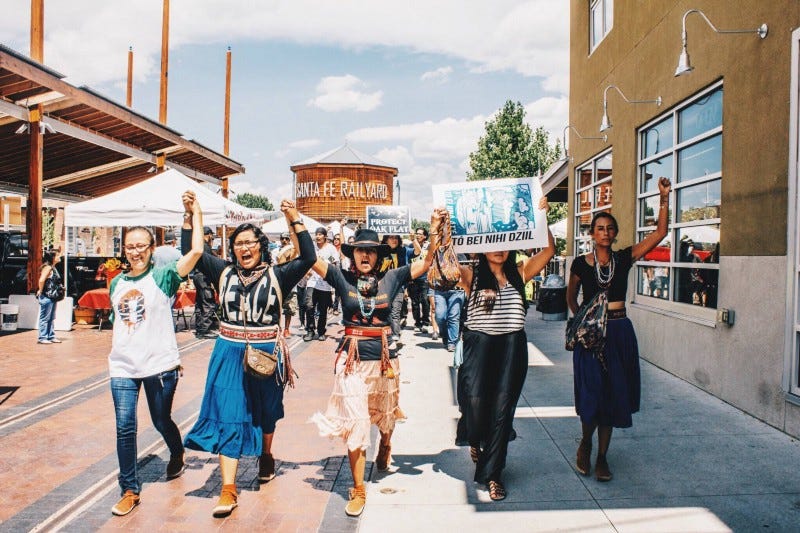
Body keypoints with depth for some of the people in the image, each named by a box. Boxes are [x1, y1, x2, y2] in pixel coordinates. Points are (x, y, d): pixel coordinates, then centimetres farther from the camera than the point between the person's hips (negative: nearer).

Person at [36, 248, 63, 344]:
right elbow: (41, 280, -26)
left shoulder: (53, 268, 13)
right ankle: (42, 338, 4)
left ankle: (51, 336, 21)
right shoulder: (47, 267, -16)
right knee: (45, 318, -2)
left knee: (52, 318, 14)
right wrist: (40, 291, -16)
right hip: (46, 296, -10)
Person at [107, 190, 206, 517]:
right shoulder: (117, 283, 9)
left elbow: (196, 250, -21)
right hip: (122, 366, 4)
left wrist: (195, 213, -16)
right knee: (124, 427, -1)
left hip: (158, 364, -3)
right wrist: (114, 357, 15)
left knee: (162, 421, 13)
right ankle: (130, 490, 14)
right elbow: (117, 323, 18)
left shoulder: (163, 276, -7)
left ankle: (177, 455, 46)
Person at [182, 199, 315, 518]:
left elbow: (308, 258, -15)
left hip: (265, 353, -1)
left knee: (265, 412, 18)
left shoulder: (276, 275, -4)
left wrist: (295, 221, -20)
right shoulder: (224, 272, 3)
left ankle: (266, 456, 46)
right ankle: (228, 490, 1)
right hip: (229, 354, 1)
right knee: (228, 416, -3)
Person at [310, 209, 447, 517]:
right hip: (352, 358, -1)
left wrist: (435, 232, -14)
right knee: (355, 422, -3)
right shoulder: (343, 278, -4)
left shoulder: (391, 278, -3)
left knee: (385, 415, 22)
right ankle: (358, 490, 10)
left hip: (384, 357, 2)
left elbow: (427, 263, -4)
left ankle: (384, 451, 56)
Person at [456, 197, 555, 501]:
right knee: (475, 399, -13)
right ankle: (475, 440, 25)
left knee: (502, 408, 3)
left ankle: (492, 473, 17)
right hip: (479, 344, -2)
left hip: (512, 347, 2)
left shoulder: (519, 274, 7)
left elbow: (549, 250, 1)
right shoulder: (471, 276, 1)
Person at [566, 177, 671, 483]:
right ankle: (585, 443, 25)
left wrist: (664, 198, -7)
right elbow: (571, 297, 12)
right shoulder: (581, 264, -1)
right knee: (592, 394, -4)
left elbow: (660, 232, 0)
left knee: (614, 395, 7)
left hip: (619, 332, 3)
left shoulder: (625, 258, 4)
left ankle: (601, 457, 20)